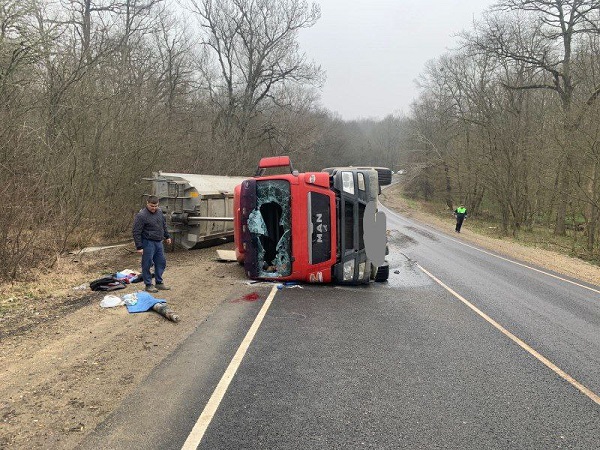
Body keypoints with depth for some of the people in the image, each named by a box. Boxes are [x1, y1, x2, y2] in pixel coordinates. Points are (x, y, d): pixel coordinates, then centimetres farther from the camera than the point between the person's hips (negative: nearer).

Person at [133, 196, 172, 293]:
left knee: (161, 262, 12)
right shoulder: (141, 215, -16)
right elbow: (136, 232, -16)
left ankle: (159, 283, 24)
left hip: (159, 242, 8)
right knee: (147, 264, 0)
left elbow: (164, 225, 22)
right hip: (148, 243, -7)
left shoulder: (159, 211, 6)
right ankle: (148, 285, 11)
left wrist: (167, 236, 23)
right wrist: (139, 247, -18)